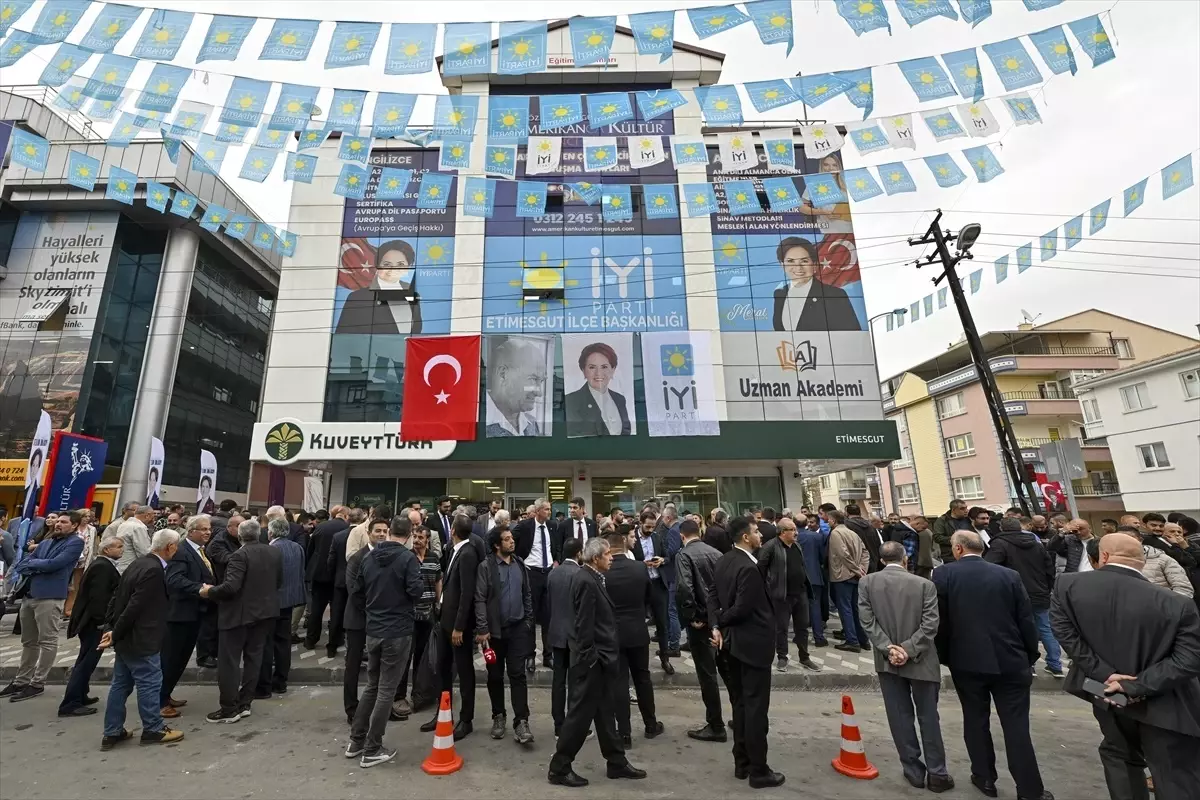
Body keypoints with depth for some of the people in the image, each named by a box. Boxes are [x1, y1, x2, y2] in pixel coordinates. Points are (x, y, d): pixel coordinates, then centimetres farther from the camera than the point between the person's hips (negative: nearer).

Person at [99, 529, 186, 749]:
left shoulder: (139, 563, 6)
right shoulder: (154, 570, -25)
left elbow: (117, 597, 11)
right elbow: (135, 606, -25)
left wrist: (112, 629, 12)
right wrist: (116, 634, -12)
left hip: (127, 638, 10)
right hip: (139, 639, -10)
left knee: (121, 684, 17)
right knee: (150, 683, 3)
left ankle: (112, 732, 27)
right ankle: (153, 729, 15)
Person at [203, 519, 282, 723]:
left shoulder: (240, 555, -18)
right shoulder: (274, 553, 3)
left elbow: (231, 586, -25)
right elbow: (279, 582, 10)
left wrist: (210, 592, -9)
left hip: (240, 613, -6)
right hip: (265, 611, 7)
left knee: (229, 661, 5)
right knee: (253, 657, 14)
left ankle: (229, 709, 10)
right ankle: (244, 703, 21)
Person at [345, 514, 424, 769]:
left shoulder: (368, 557, 4)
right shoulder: (407, 557, -16)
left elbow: (356, 590, 10)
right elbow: (416, 591, -22)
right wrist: (420, 582, -1)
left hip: (373, 630, 6)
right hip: (398, 631, -6)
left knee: (372, 685, 21)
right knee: (386, 690, 5)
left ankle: (356, 741, 29)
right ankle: (372, 750, 13)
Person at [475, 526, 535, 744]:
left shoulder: (520, 564, 5)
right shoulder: (486, 566, -9)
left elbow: (527, 595, 11)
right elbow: (480, 599, -10)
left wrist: (528, 621, 7)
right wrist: (482, 629, -14)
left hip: (518, 628, 2)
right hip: (494, 629, -2)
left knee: (517, 675, 1)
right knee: (495, 675, 12)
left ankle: (521, 722, 5)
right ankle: (498, 716, 29)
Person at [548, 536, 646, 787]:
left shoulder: (592, 577, 7)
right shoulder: (586, 581, -23)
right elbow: (584, 625, -24)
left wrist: (601, 656, 15)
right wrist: (590, 658, -19)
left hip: (600, 655, 10)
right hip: (592, 658, -10)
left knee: (603, 711, 19)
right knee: (582, 712, 4)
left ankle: (617, 763, 31)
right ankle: (559, 767, 19)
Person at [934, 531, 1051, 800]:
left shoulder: (943, 574, -9)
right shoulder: (1009, 575, -4)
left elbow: (940, 621, -6)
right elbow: (1026, 621, 0)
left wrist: (944, 657, 8)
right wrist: (1030, 656, 14)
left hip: (966, 661, -1)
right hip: (1009, 660, 1)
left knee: (976, 721, 14)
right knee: (1016, 725, 9)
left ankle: (984, 778, 26)